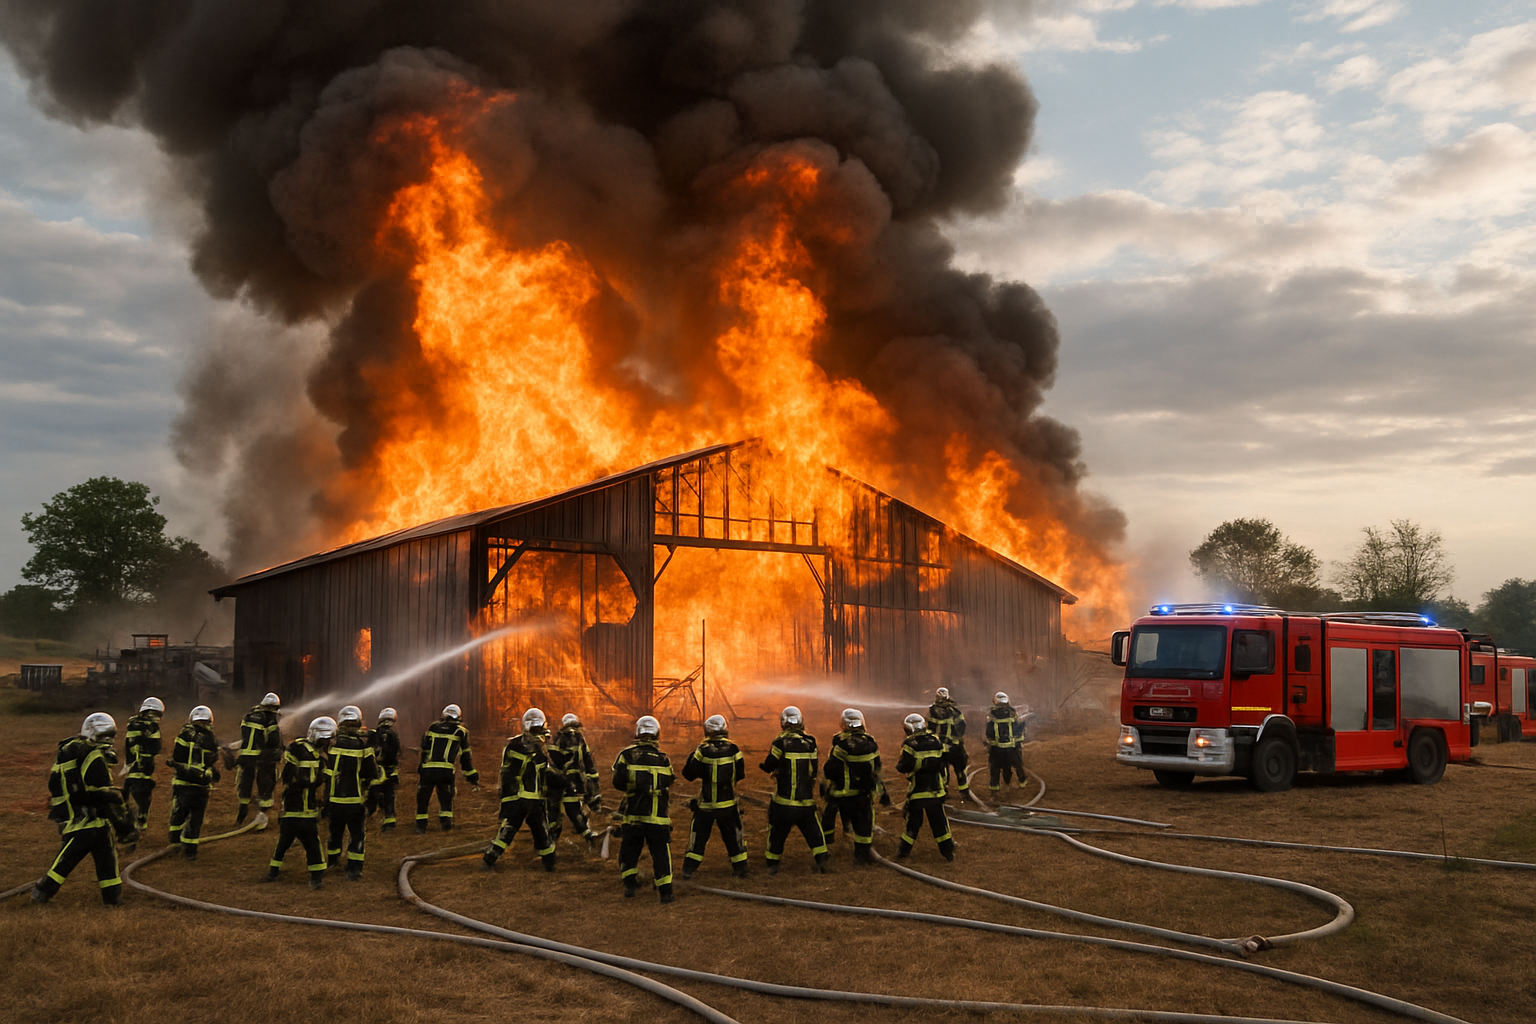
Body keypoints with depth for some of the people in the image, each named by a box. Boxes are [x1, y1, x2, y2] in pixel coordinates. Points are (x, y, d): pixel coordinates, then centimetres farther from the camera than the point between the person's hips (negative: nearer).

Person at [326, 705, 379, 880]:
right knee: (357, 833, 8)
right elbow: (373, 775, -7)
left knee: (335, 830, 23)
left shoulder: (331, 742, -6)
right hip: (355, 800, -3)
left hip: (333, 799, 3)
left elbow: (323, 770, 6)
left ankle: (332, 859, 41)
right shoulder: (363, 745, -12)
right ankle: (354, 869, 3)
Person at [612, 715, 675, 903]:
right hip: (658, 815, 0)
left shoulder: (626, 755, -5)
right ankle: (665, 890, 0)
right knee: (660, 852, 5)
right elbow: (668, 784, 8)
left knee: (629, 850, 17)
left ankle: (630, 883, 15)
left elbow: (618, 783, -7)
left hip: (633, 814, 0)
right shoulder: (664, 759, 0)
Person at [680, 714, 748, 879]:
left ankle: (689, 869, 8)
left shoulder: (702, 750, -14)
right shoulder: (733, 749, -8)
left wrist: (691, 757, 7)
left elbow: (689, 775, -8)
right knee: (733, 836, 14)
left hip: (705, 805, -1)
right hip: (728, 803, 1)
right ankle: (741, 868, 17)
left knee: (698, 836, 10)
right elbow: (740, 774, 2)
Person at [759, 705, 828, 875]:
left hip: (784, 799, -2)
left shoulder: (781, 742, -14)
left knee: (777, 831, 13)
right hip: (806, 799, 2)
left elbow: (769, 766, -8)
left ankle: (773, 864, 18)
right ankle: (821, 859, 2)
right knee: (813, 830, 12)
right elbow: (813, 769, 7)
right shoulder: (810, 742, -1)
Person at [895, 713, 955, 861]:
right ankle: (948, 851, 15)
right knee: (939, 821, 12)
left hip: (916, 791, -3)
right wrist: (944, 782, 17)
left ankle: (904, 851, 15)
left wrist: (899, 765, 4)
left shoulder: (909, 744, -13)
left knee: (912, 821, 9)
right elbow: (944, 765, 7)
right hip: (936, 790, 3)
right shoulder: (936, 741, 2)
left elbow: (904, 767, -18)